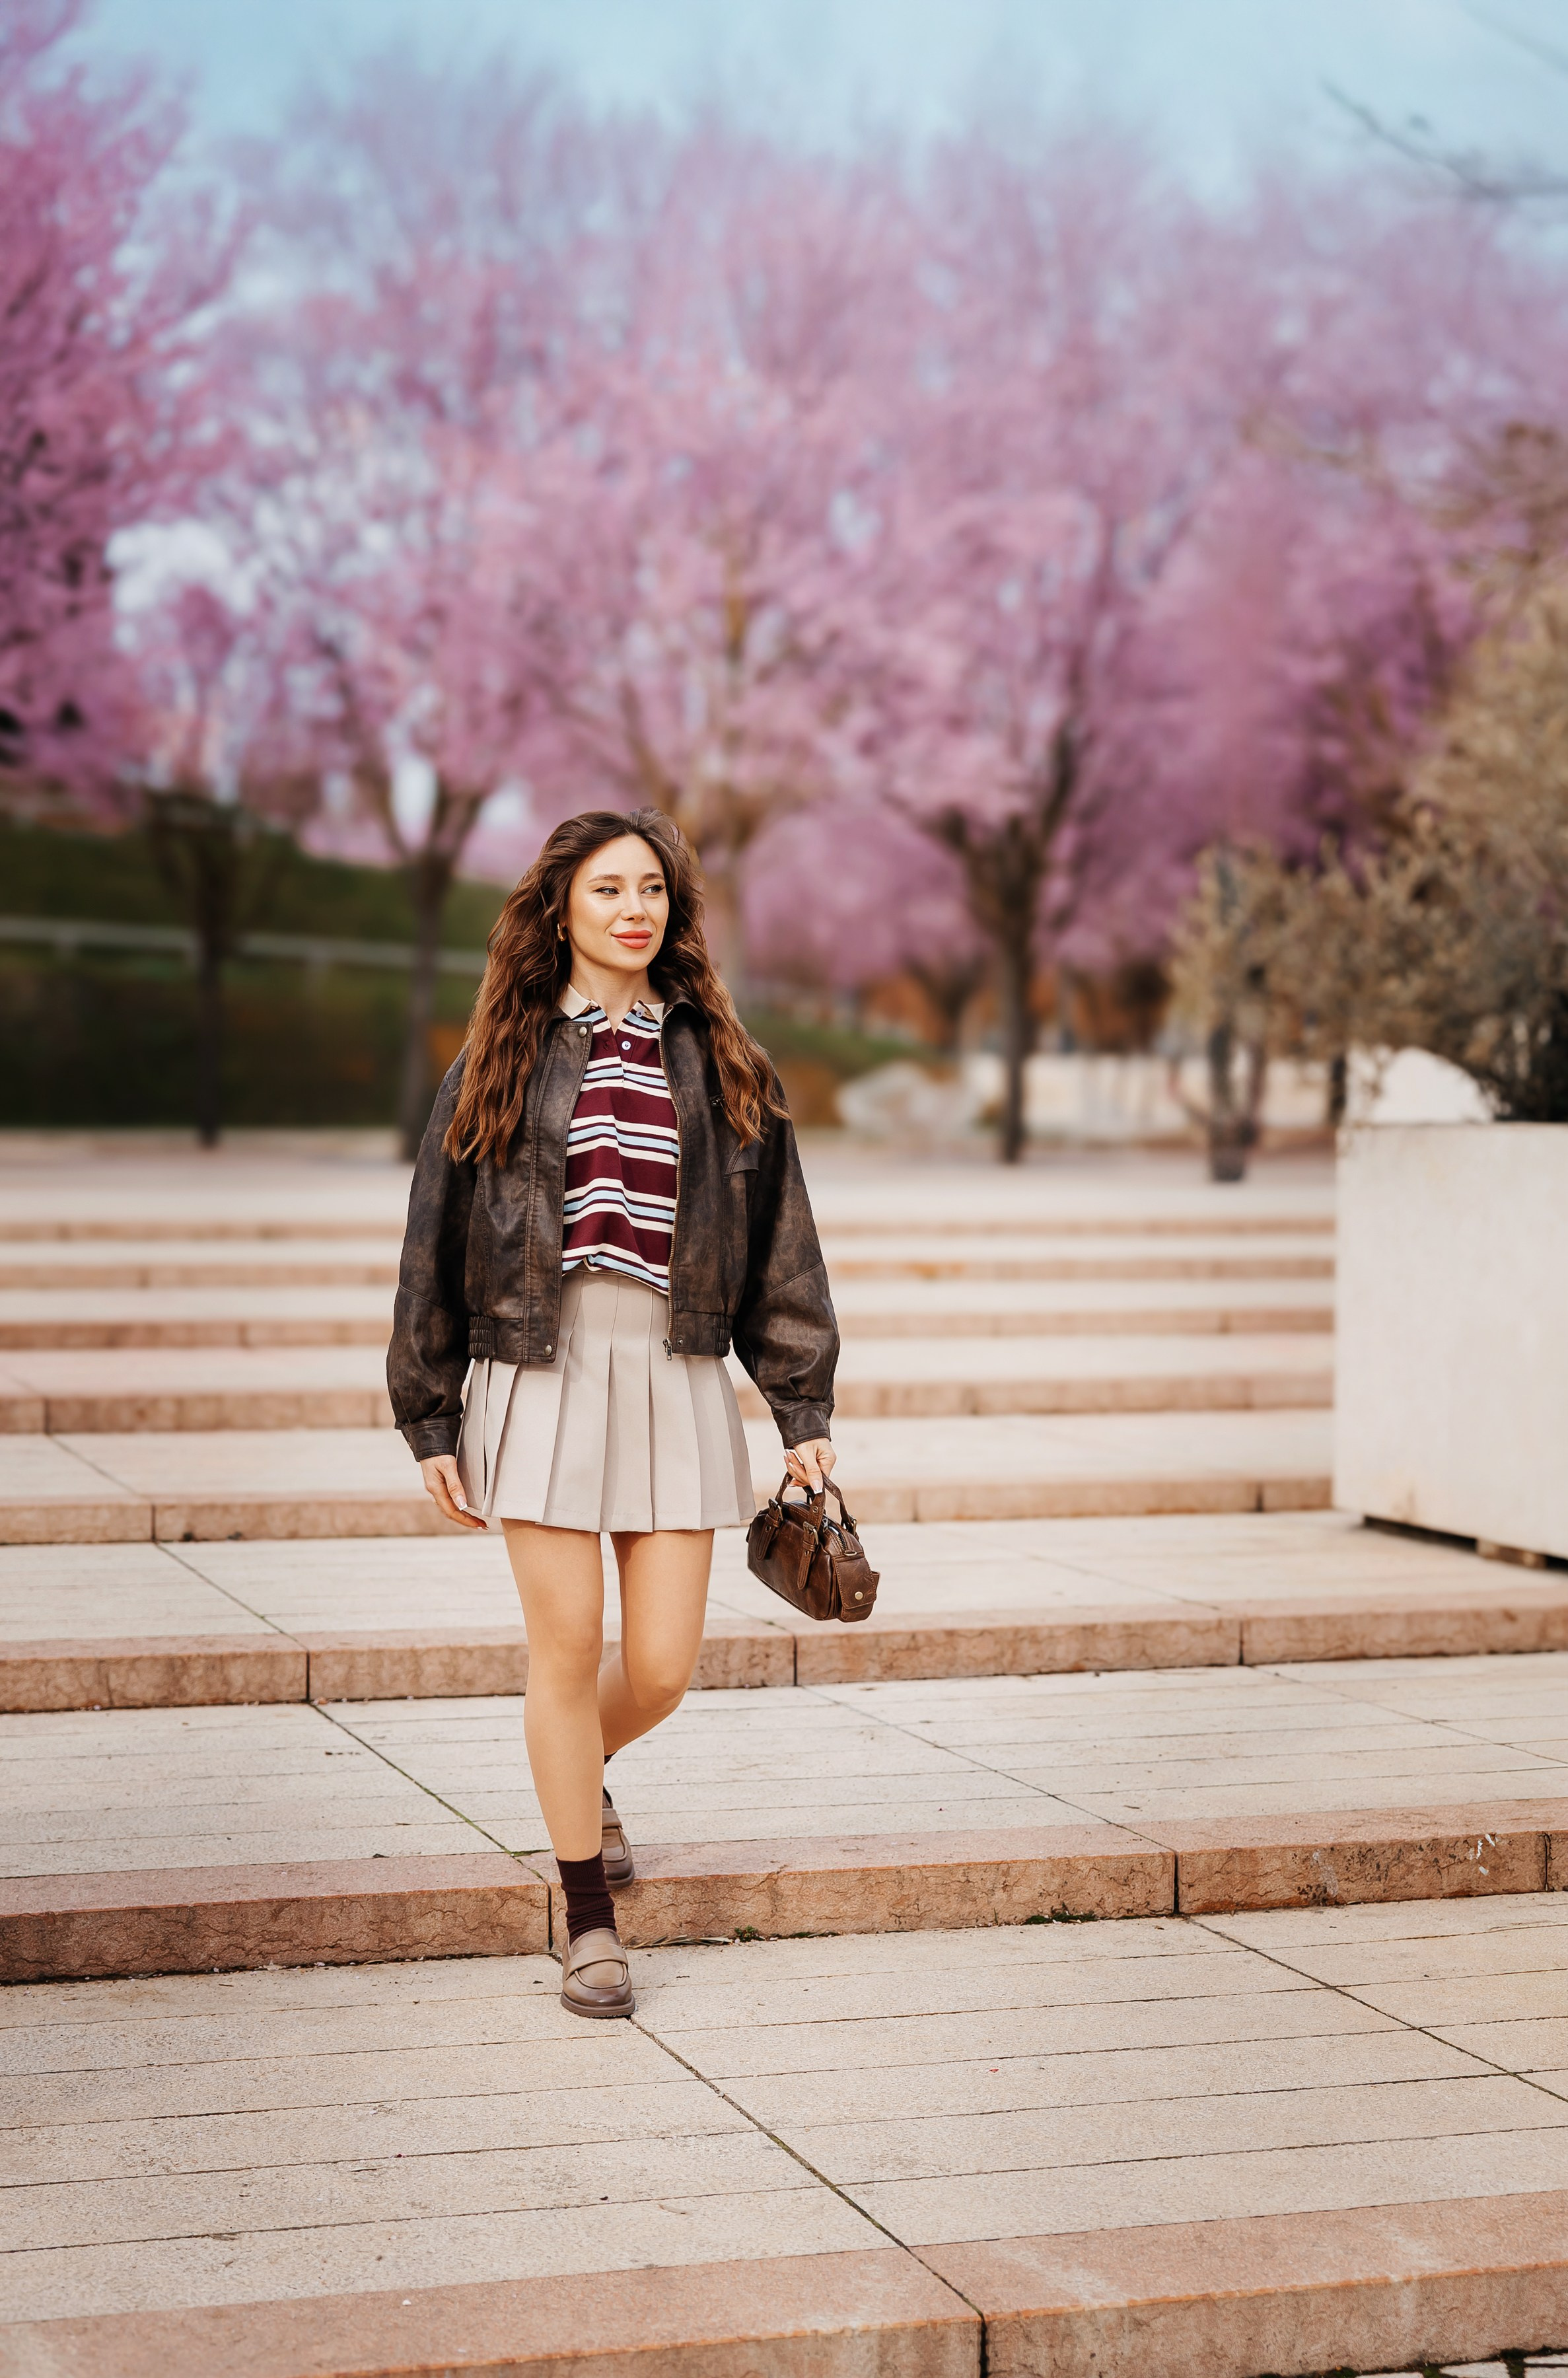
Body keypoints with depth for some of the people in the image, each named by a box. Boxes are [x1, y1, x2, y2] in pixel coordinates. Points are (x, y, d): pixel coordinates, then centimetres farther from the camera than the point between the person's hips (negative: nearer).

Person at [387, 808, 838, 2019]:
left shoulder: (720, 1066, 8)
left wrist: (803, 1412, 6)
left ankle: (584, 1771, 38)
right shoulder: (500, 1067, 4)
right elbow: (435, 1252, 7)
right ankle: (591, 1923, 13)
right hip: (542, 1376, -1)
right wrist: (433, 1424, 3)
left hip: (676, 1382, 2)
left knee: (662, 1668, 2)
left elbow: (781, 1249, 10)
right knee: (567, 1651, -2)